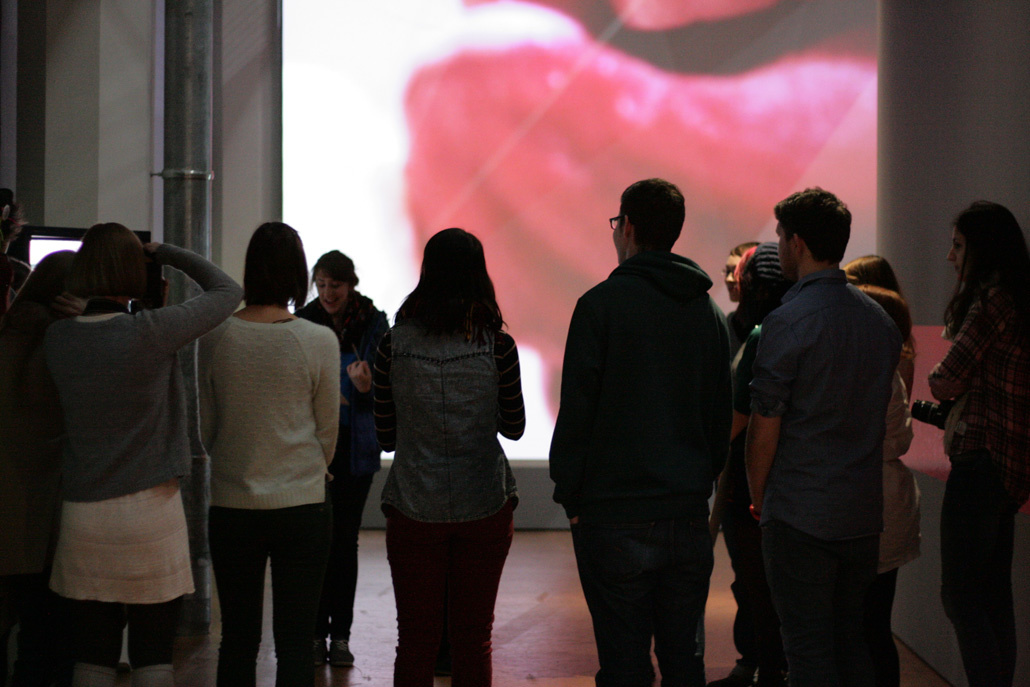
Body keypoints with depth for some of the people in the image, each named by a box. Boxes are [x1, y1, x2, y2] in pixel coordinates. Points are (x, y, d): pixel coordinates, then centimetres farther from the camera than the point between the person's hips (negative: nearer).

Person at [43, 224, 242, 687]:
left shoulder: (57, 338, -1)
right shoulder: (150, 332, -14)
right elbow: (226, 291, -2)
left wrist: (96, 250, 15)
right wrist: (164, 252, 8)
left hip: (83, 514, 4)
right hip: (149, 510, -4)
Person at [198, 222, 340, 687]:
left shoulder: (215, 338, -4)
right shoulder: (319, 341, -9)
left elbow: (205, 429, 7)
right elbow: (327, 432, 2)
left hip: (231, 506, 2)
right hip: (302, 506, -2)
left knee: (237, 638, 12)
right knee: (295, 642, 5)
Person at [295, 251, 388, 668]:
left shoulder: (373, 324, 0)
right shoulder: (303, 323, 2)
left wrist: (367, 387, -23)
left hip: (356, 445, 0)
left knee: (345, 539, 3)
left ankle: (340, 634, 10)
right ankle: (316, 633, 8)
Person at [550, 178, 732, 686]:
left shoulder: (601, 304, -8)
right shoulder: (709, 311, 10)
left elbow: (576, 411, -10)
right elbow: (720, 415, 15)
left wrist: (570, 497, -2)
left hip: (615, 517, -5)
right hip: (689, 514, 6)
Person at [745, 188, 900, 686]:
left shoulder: (789, 320, -14)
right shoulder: (880, 319, 8)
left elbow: (764, 429, -12)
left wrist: (757, 497, 3)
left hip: (801, 515, -7)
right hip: (864, 513, 7)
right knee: (850, 639, 16)